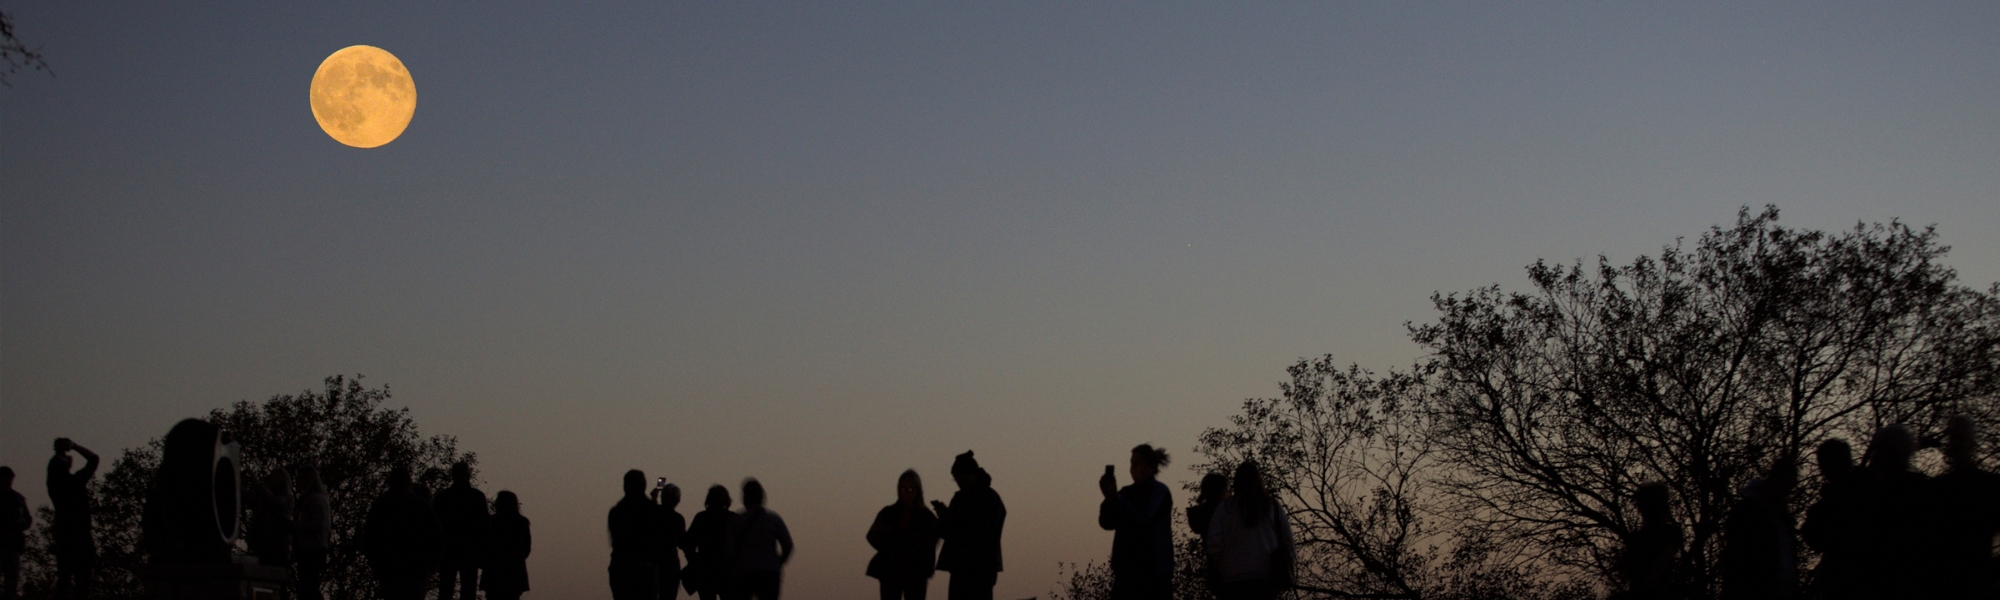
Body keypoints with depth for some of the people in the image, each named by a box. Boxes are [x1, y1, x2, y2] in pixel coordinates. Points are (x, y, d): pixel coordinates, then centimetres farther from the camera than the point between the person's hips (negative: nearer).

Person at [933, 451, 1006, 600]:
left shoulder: (990, 499, -8)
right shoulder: (960, 498, 14)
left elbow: (983, 534, -17)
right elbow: (951, 531, 17)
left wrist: (952, 519, -17)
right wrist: (944, 517, -4)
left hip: (980, 569, -8)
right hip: (960, 567, 8)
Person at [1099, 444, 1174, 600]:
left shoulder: (1159, 492, -4)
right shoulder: (1128, 492, 13)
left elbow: (1143, 520, -18)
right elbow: (1106, 523, 7)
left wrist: (1115, 498, -20)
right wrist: (1109, 498, -9)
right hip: (1127, 569, 6)